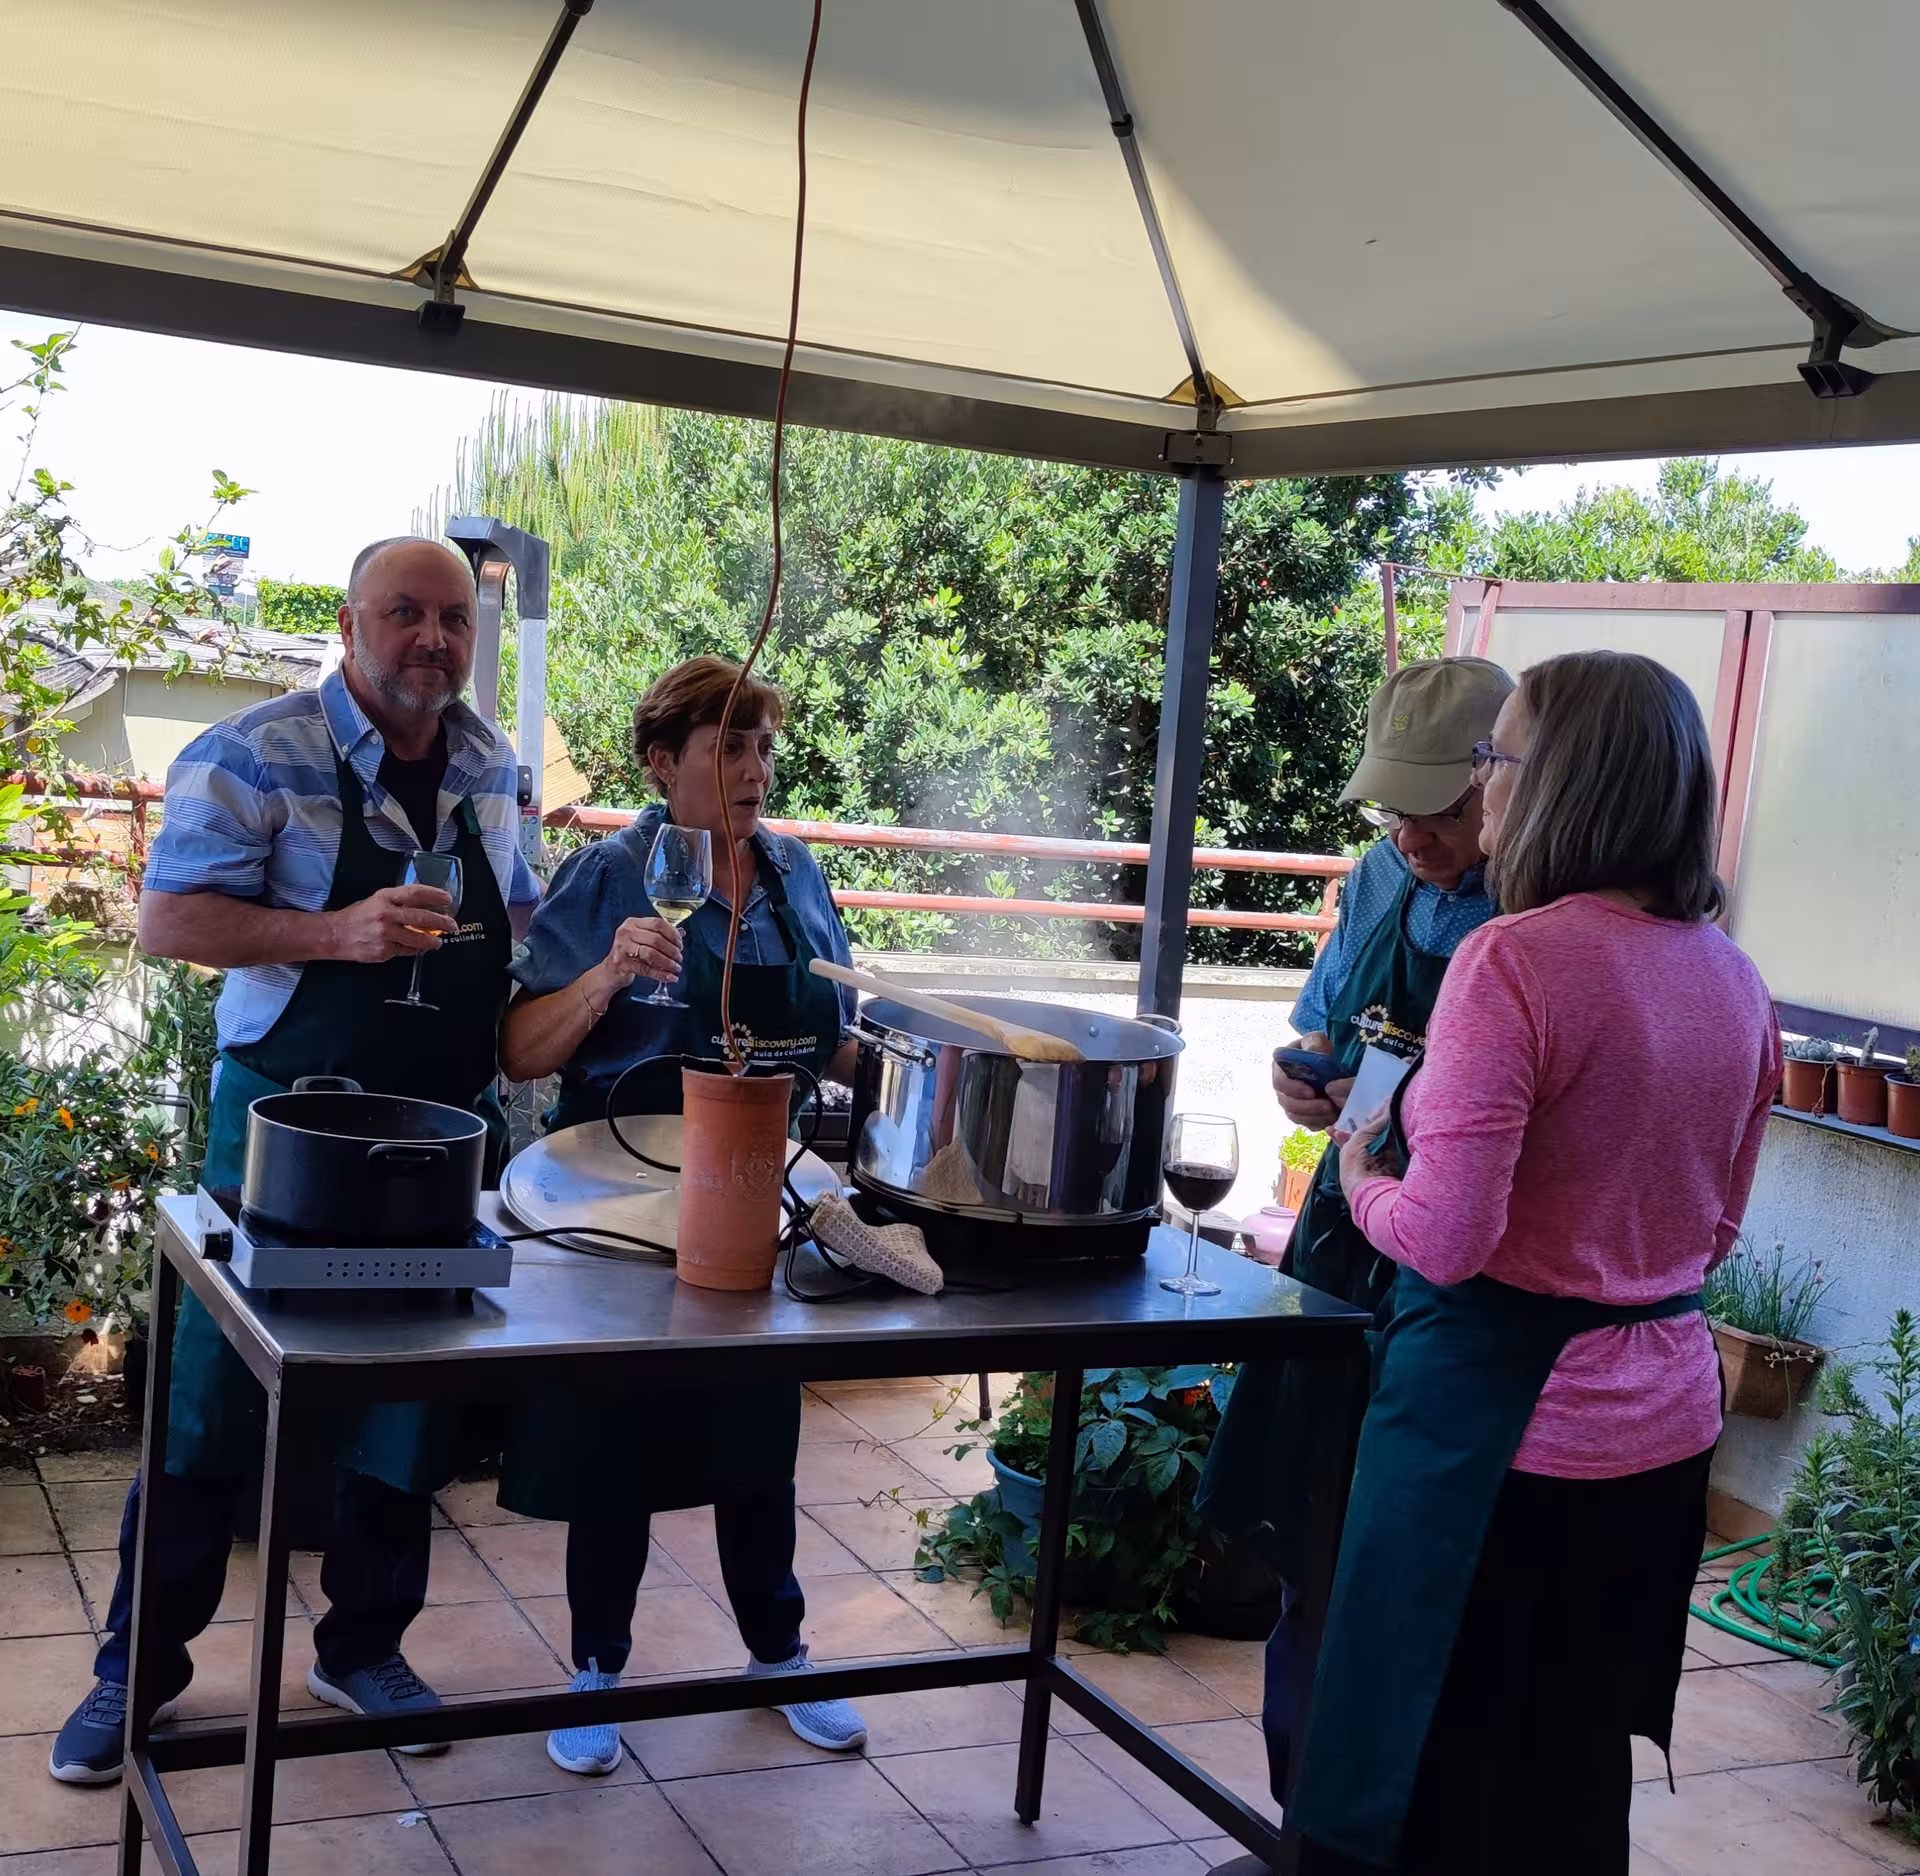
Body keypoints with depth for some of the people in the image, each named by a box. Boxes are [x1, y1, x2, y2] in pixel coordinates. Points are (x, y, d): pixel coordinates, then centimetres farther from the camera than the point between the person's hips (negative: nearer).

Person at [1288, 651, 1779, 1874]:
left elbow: (1443, 1240, -22)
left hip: (1503, 1408, -7)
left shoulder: (1515, 960, -19)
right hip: (1663, 1415, 7)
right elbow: (1713, 1233, 14)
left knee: (1429, 1777, 9)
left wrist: (1359, 1176, -3)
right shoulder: (1734, 978, 4)